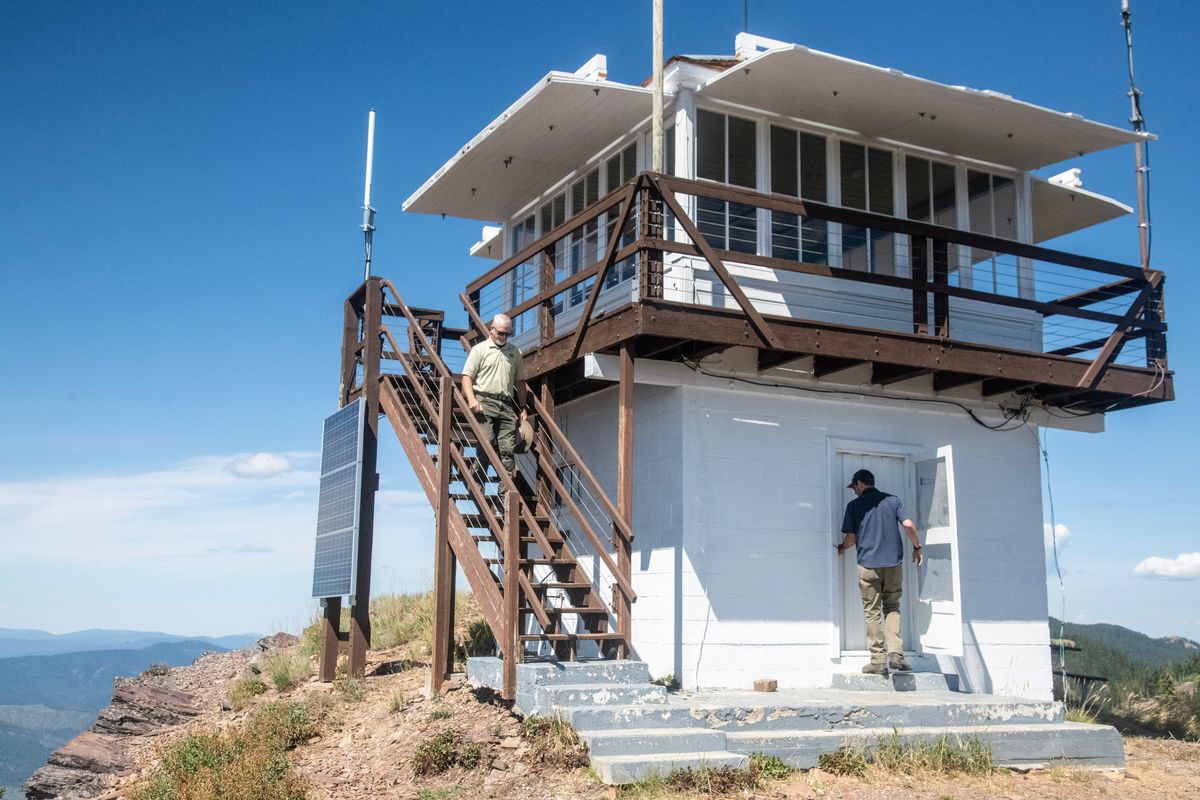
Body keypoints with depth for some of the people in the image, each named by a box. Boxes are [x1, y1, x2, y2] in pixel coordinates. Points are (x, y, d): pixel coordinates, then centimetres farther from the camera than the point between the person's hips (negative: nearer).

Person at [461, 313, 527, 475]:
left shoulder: (515, 352, 20)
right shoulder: (480, 349, 8)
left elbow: (520, 381, 23)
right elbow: (467, 377, 1)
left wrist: (522, 408, 16)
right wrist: (471, 399, -15)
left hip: (507, 406, 4)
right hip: (484, 402, -4)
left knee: (508, 448, -4)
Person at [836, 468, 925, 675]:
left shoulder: (854, 505, 3)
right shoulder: (893, 500, 9)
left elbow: (851, 537, 1)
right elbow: (908, 525, -1)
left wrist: (841, 549, 22)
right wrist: (917, 548, 13)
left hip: (868, 564, -2)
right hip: (894, 563, 2)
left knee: (872, 612, 2)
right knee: (892, 607, 13)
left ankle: (878, 660, -1)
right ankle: (895, 653, -4)